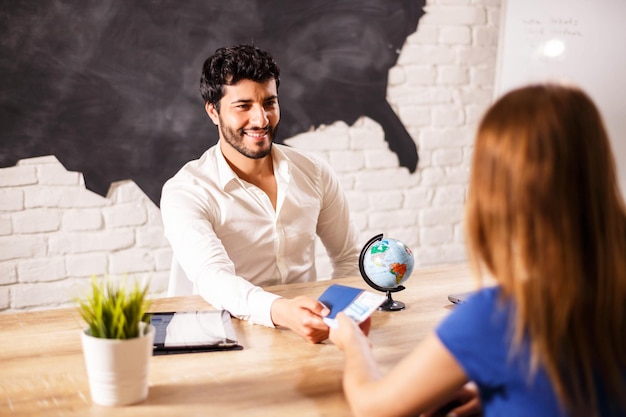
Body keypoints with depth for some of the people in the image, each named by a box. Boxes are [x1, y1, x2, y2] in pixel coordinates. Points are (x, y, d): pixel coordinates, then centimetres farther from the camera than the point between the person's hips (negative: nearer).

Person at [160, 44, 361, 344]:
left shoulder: (314, 173, 4)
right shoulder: (185, 192, -10)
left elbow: (348, 259, 14)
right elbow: (212, 277, -26)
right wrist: (280, 311, -44)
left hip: (306, 333, 3)